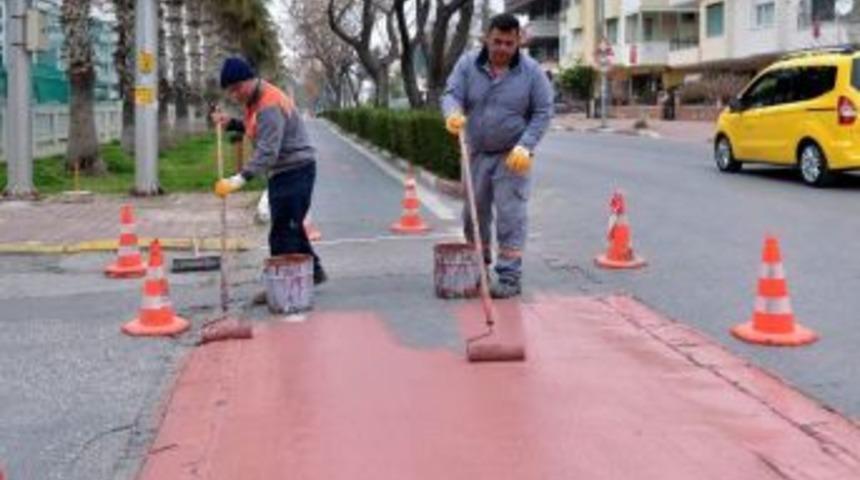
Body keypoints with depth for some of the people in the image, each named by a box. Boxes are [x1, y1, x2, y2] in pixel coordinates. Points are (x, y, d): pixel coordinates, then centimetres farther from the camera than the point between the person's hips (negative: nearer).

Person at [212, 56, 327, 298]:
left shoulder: (270, 106, -24)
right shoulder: (254, 100, 8)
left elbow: (267, 152, -31)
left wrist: (239, 179, -39)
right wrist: (231, 123, 4)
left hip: (295, 171, -11)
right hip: (282, 172, 11)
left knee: (283, 231, -9)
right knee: (291, 226, 19)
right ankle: (313, 271, 32)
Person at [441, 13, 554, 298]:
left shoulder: (531, 71, -7)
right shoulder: (468, 64, -2)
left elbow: (543, 112, -6)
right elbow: (451, 94, -9)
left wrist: (525, 146, -18)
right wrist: (453, 113, -34)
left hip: (512, 156, -3)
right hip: (476, 153, 4)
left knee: (511, 216, -7)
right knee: (474, 213, 14)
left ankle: (510, 277, -1)